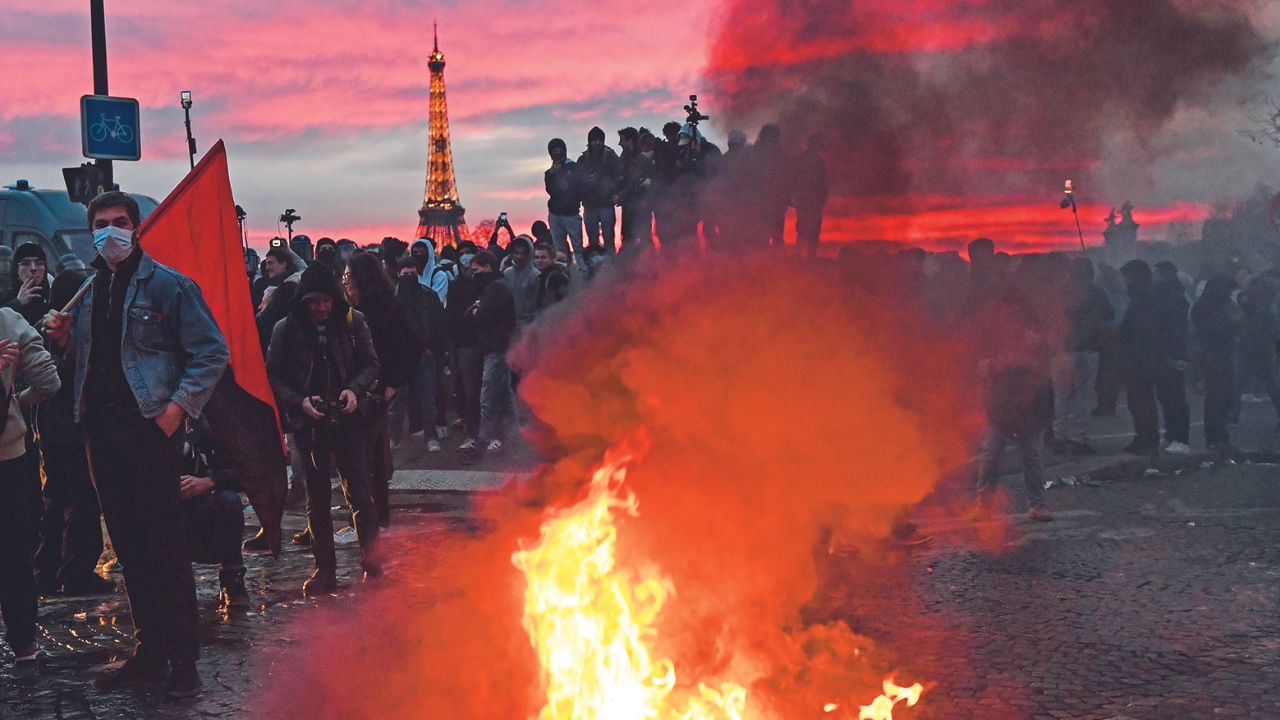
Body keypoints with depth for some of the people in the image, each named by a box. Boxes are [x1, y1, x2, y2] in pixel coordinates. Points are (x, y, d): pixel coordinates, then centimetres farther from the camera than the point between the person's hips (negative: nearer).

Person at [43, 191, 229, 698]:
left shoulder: (167, 285, -5)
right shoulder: (88, 291, 15)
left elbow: (211, 352, -8)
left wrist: (177, 407, -16)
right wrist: (64, 339, 2)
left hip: (150, 428, -6)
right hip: (102, 431, 7)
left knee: (163, 545, -4)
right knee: (128, 546, 12)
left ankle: (183, 656, 4)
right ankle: (150, 648, 22)